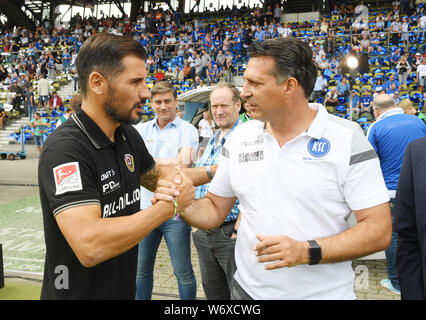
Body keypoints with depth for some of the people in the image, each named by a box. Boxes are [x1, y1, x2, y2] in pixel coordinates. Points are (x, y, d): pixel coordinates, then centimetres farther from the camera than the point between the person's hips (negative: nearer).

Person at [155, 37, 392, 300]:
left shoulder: (348, 139, -13)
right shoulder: (240, 138, -1)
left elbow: (379, 230, -13)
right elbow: (214, 209, 5)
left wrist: (308, 252, -24)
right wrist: (183, 205, -14)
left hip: (324, 293, -3)